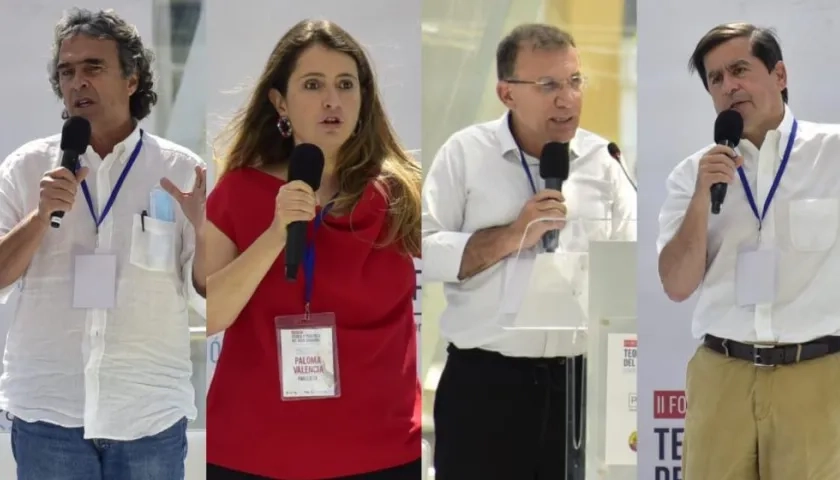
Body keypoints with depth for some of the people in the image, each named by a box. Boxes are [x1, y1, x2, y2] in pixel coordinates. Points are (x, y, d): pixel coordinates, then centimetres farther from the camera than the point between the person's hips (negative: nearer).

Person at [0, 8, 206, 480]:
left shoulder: (181, 171, 2)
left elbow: (209, 291, 2)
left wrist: (202, 228, -17)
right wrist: (42, 216, -14)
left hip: (151, 412, 0)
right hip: (48, 410, 1)